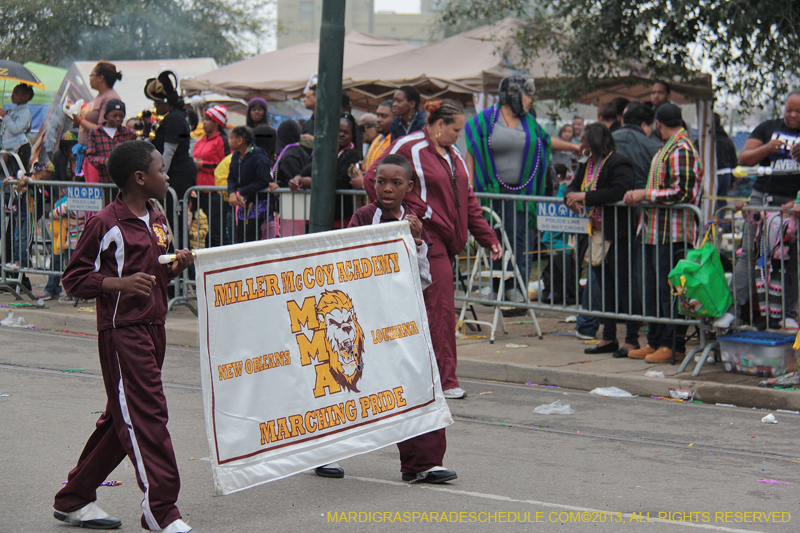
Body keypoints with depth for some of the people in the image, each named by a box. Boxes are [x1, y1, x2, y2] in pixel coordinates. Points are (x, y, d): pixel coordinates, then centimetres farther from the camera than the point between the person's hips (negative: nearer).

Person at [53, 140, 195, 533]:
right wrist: (118, 283, -23)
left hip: (152, 328, 9)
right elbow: (73, 279, -9)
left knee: (122, 420, 13)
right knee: (146, 417, -11)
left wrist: (176, 268, 4)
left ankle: (74, 500, 24)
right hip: (122, 331, -9)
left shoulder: (157, 220, 13)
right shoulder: (105, 224, -11)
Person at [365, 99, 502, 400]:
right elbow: (373, 180, -10)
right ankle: (445, 380, -8)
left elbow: (468, 200, 22)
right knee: (441, 307, -11)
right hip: (427, 238, -8)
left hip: (448, 240, 8)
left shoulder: (454, 155, 19)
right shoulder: (409, 148, -7)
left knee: (437, 307, 9)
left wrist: (488, 238, 16)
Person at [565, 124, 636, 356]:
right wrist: (571, 197, -5)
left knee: (623, 285, -6)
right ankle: (608, 338, 21)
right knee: (605, 285, 14)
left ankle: (632, 339, -1)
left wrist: (585, 197, -24)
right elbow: (574, 186, 20)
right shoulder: (586, 165, 13)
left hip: (617, 234, -9)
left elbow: (619, 192, -28)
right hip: (596, 234, 9)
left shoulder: (617, 163, -15)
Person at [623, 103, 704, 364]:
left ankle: (675, 346, -2)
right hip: (656, 231, 10)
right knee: (653, 290, 13)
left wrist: (646, 194, -18)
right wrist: (639, 196, 16)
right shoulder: (666, 149, 19)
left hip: (673, 233, -10)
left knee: (670, 289, -6)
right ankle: (655, 342, 19)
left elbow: (682, 193, -21)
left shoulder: (681, 150, -13)